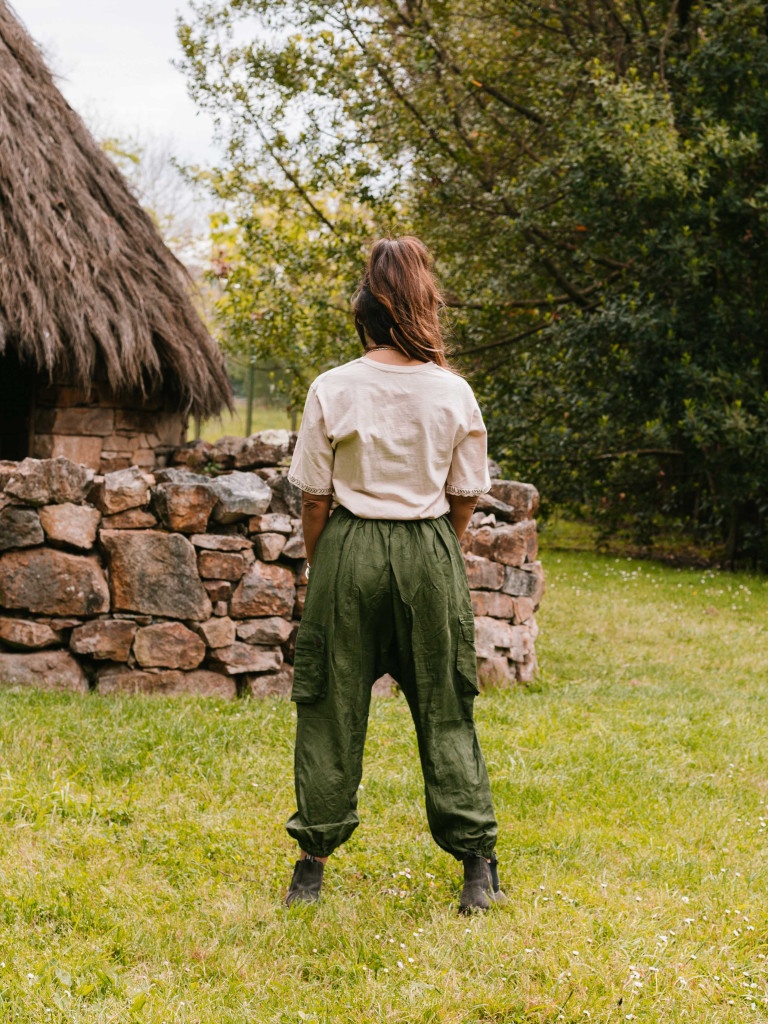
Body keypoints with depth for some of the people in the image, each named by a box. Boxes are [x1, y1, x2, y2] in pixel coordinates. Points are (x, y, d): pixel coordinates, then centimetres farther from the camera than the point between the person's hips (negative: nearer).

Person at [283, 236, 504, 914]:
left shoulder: (334, 390, -6)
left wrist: (318, 565, 12)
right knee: (445, 709, 9)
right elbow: (465, 499, 5)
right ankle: (479, 867, 10)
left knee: (332, 705, 8)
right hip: (431, 553, 1)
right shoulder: (454, 393, -2)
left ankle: (313, 865, 13)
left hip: (350, 552, -1)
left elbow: (315, 498, -2)